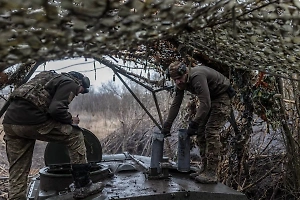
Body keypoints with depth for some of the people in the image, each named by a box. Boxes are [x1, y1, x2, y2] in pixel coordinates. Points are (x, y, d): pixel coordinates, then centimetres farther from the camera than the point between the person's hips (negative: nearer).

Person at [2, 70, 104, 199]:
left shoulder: (50, 77, 31)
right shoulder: (69, 83, 4)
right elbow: (56, 109, -13)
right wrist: (70, 119, 6)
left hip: (9, 121, 9)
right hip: (31, 120, -9)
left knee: (17, 173, 14)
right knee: (75, 136, 5)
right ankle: (83, 187, 8)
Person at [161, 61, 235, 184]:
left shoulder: (197, 77, -33)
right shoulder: (180, 83, -6)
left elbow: (205, 104, -37)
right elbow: (175, 104, -3)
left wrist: (193, 125, -36)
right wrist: (166, 126, -6)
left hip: (221, 97, -9)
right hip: (209, 99, 9)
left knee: (211, 132, -18)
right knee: (201, 132, 3)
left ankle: (212, 174, -15)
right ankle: (205, 169, 11)